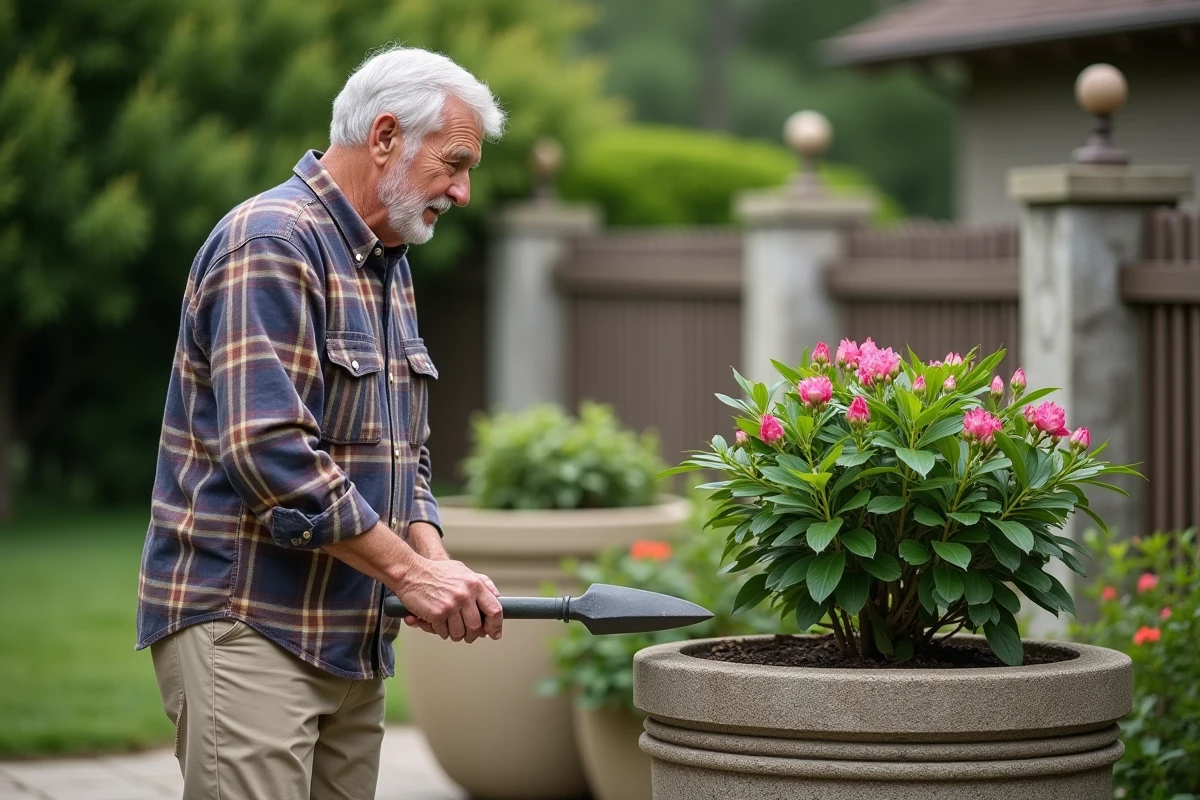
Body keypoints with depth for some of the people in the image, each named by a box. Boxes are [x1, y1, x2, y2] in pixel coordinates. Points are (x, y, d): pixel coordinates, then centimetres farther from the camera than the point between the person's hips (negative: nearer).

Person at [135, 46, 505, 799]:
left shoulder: (389, 266, 18)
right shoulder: (271, 244, -14)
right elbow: (271, 452, -23)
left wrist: (434, 562, 1)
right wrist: (408, 570, -17)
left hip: (352, 639, 9)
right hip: (245, 624, -9)